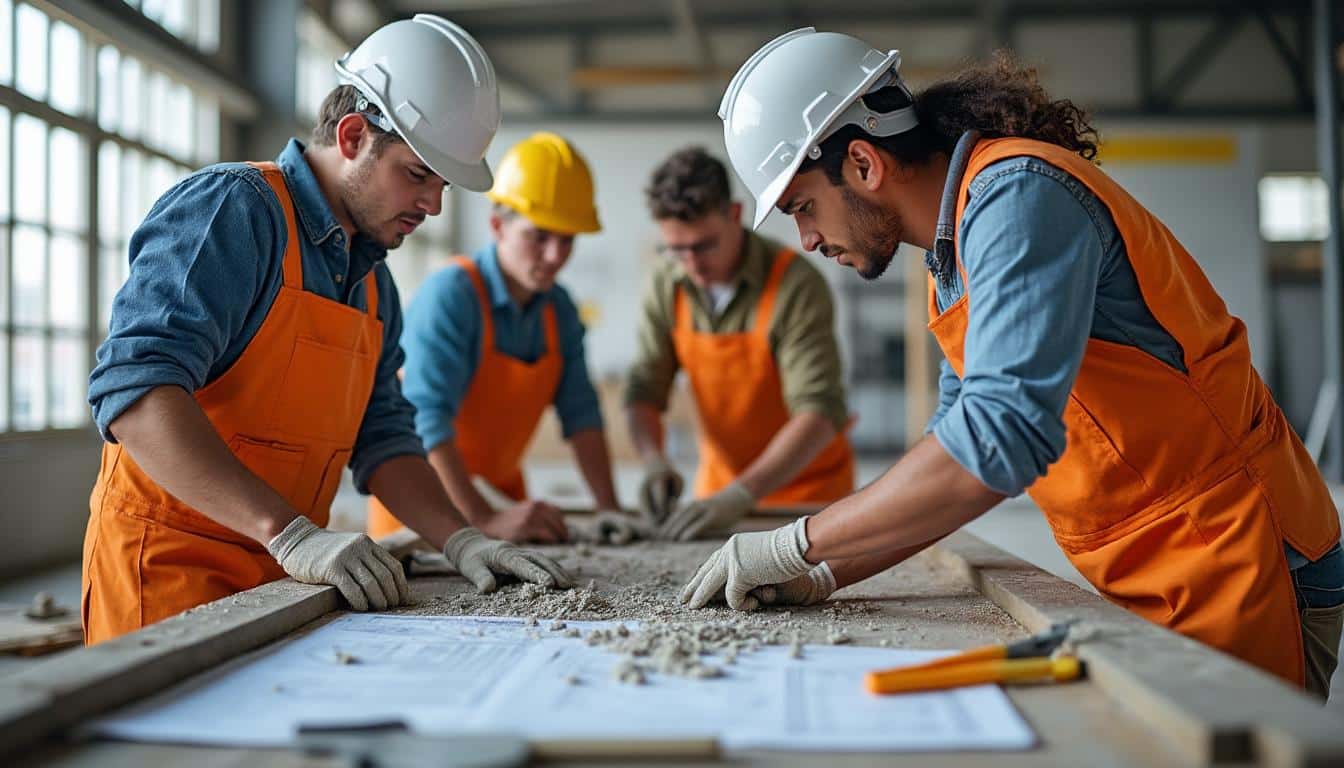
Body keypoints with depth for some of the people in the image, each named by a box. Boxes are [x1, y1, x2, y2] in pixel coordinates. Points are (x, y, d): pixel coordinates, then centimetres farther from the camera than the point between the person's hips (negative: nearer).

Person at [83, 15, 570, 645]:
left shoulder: (373, 280, 13)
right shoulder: (230, 209, -14)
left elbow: (380, 437, 15)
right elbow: (135, 389, -26)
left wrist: (462, 542, -3)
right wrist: (293, 536, -33)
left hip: (280, 577, 8)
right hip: (171, 568, -7)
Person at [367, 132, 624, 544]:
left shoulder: (559, 310, 2)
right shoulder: (449, 295, -18)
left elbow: (580, 412, 2)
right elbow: (425, 418, -27)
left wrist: (610, 509, -9)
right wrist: (484, 520, -35)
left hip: (502, 497, 5)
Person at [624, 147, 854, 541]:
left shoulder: (796, 285, -24)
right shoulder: (666, 286, -9)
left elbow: (820, 413, -29)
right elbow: (645, 391, -6)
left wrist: (740, 496, -38)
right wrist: (654, 461, -26)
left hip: (808, 488, -4)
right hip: (720, 483, 4)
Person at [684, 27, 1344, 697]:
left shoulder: (1018, 196, -20)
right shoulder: (958, 249, 11)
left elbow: (1002, 438, -34)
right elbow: (960, 453, 15)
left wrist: (794, 545, -23)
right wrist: (825, 574, 3)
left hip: (1238, 569, -9)